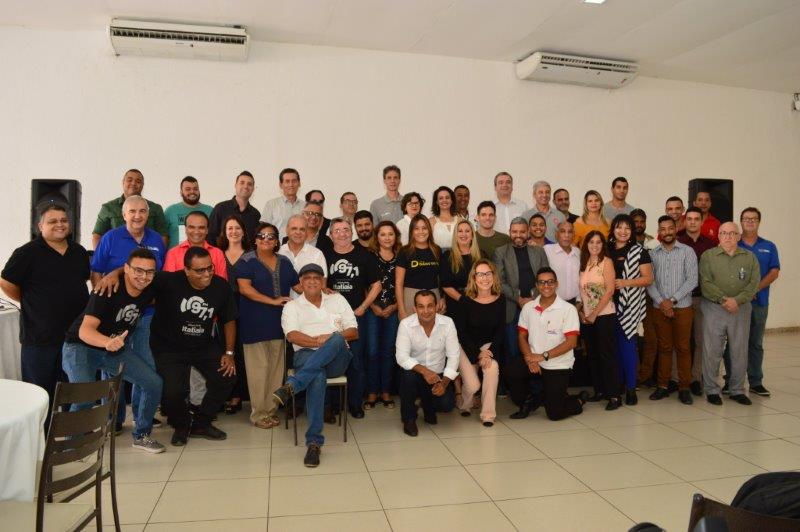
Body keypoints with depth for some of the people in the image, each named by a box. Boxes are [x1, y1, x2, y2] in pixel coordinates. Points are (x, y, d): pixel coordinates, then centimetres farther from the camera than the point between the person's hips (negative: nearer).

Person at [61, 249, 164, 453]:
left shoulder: (149, 290, -9)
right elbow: (85, 330, -36)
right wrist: (107, 342, -56)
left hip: (116, 348, 6)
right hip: (81, 347, -5)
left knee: (154, 383, -7)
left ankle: (141, 436, 11)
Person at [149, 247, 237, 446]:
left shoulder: (221, 287, -10)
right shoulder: (168, 282, -22)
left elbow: (228, 321, 2)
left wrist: (229, 353, -2)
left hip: (204, 345, 4)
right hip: (168, 347, -3)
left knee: (226, 377, -10)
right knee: (173, 391, -20)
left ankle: (201, 423, 17)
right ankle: (181, 425, 17)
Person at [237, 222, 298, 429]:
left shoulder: (284, 262, 14)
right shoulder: (247, 261, -3)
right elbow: (244, 288, -14)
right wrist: (273, 301, -19)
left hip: (279, 322, 5)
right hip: (255, 323, -5)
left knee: (276, 367, 8)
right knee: (258, 368, -2)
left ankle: (271, 410, 19)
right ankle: (258, 413, 8)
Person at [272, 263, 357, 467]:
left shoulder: (337, 299, 19)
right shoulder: (292, 306, 14)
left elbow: (354, 332, 12)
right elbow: (292, 336, -3)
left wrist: (331, 339, -7)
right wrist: (318, 342, -17)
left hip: (337, 359, 1)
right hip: (307, 355, -1)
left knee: (337, 339, -36)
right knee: (318, 375, -38)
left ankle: (291, 386, -44)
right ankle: (314, 442, -35)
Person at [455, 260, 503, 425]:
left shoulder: (500, 300, -4)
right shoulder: (466, 300, -13)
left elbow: (501, 331, -1)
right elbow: (461, 332, -9)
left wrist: (489, 352, -14)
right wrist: (479, 353, -15)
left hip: (489, 345, 2)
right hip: (466, 346, -2)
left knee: (492, 367, -29)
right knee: (472, 385, -16)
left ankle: (488, 414, -15)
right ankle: (464, 405, 21)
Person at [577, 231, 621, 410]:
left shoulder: (606, 262, -6)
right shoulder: (584, 264, 10)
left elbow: (610, 290, -13)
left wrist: (594, 314, -13)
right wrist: (580, 310, -1)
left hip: (604, 315, -6)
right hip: (587, 317, 6)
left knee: (607, 354, -3)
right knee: (592, 354, 11)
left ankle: (614, 395, 3)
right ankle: (599, 390, 21)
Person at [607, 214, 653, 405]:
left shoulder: (639, 251, 0)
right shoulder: (607, 250, 10)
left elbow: (648, 278, -4)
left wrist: (624, 283, -15)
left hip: (629, 305, -3)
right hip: (610, 305, 4)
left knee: (627, 345, -4)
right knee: (614, 345, 8)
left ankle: (630, 387, 6)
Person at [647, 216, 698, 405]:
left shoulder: (687, 251, 0)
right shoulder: (652, 254, 6)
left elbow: (692, 280, -7)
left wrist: (672, 300, -12)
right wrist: (661, 302, -10)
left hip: (682, 307, -2)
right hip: (660, 308, 2)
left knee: (683, 348, 2)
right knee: (664, 347, 8)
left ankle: (684, 387, 10)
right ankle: (663, 386, 15)